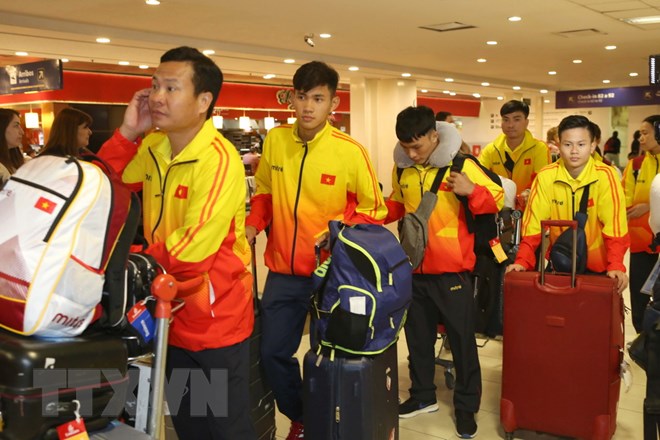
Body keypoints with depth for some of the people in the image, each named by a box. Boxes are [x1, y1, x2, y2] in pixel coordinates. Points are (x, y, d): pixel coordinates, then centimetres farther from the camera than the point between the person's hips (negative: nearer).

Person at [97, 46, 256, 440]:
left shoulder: (218, 160, -24)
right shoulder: (152, 147, 2)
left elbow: (188, 253, -27)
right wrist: (127, 132, -7)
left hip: (216, 318, -7)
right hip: (173, 315, 8)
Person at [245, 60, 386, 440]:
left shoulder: (350, 151, -13)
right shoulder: (275, 140, -1)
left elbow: (374, 209, -4)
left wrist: (336, 230, -19)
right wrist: (254, 223, -3)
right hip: (282, 271, 4)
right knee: (273, 352, 13)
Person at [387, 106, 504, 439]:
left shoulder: (461, 165, -12)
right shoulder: (402, 168, 2)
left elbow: (497, 200, -8)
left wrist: (471, 191, -27)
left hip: (451, 270, -5)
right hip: (413, 269, 5)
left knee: (462, 339, 7)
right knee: (417, 336, 18)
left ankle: (466, 406, 23)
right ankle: (423, 395, 36)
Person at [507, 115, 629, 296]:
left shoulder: (606, 176, -15)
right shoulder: (546, 177, -10)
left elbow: (614, 226, -17)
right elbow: (534, 224, -11)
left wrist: (616, 266, -28)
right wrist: (522, 262, -20)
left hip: (597, 265, -1)